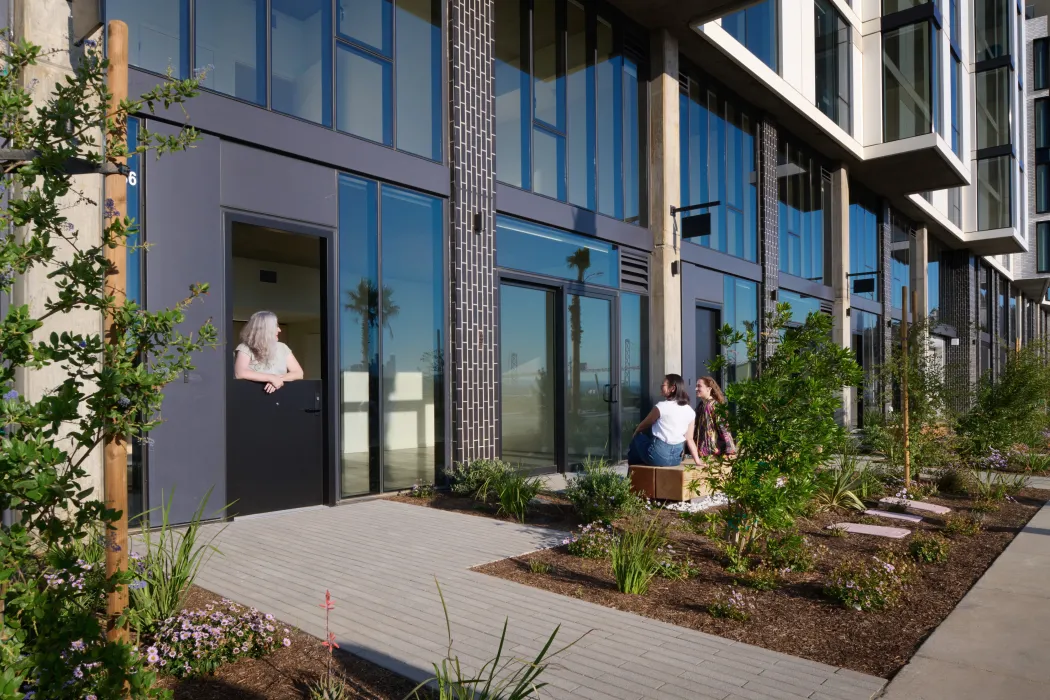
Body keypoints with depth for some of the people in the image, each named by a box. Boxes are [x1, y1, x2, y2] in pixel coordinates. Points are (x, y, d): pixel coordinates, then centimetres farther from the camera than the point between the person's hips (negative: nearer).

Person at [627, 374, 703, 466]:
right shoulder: (690, 411, 2)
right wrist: (698, 461, 10)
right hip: (676, 458, 6)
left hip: (658, 456, -6)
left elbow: (644, 425, 5)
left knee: (638, 437, 22)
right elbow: (689, 439, 3)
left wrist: (635, 433, 25)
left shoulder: (661, 406, -12)